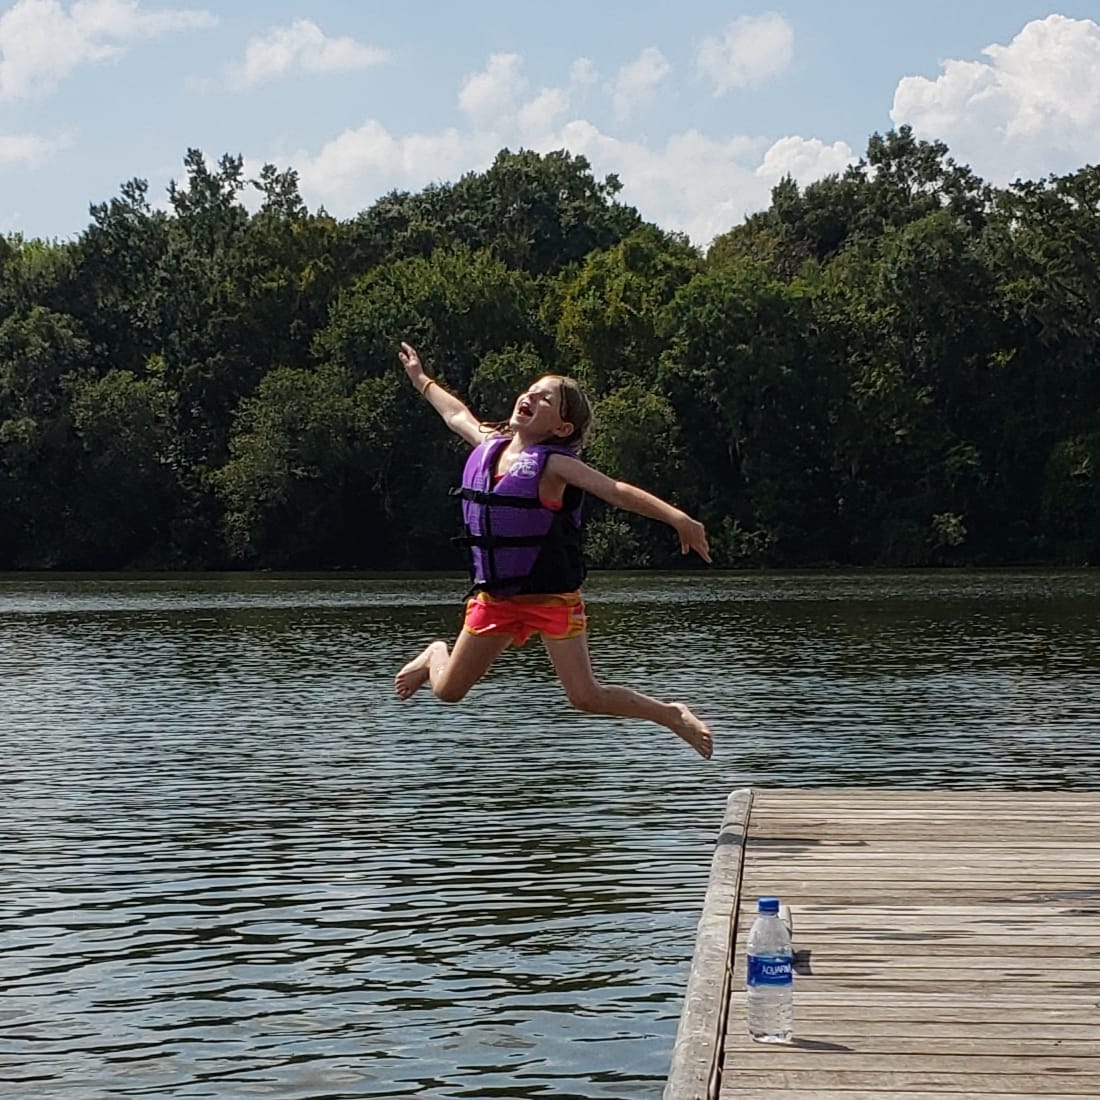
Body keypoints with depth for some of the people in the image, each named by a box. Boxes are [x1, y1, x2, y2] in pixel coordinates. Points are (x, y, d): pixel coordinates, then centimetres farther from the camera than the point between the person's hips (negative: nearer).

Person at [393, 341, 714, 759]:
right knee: (447, 692, 11)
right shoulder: (487, 446, 2)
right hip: (495, 598, 5)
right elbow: (456, 414, 24)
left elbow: (618, 492, -24)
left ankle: (672, 715, 10)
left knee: (586, 698, -11)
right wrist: (420, 379, 39)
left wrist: (679, 519, -34)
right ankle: (436, 655, 47)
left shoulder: (553, 464, -15)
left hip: (552, 597, -5)